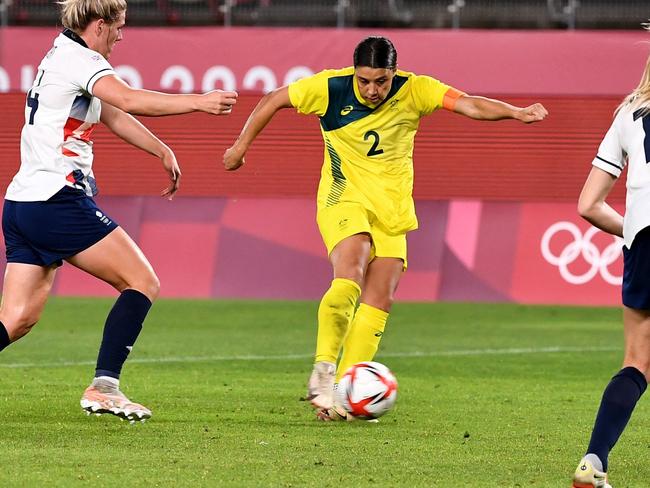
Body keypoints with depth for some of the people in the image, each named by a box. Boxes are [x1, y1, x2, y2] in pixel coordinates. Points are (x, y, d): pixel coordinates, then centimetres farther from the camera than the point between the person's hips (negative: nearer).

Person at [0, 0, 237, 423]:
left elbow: (113, 115, 32)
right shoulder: (77, 59, -9)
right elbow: (127, 100, -25)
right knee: (143, 282, -3)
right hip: (57, 199, -10)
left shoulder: (64, 57, 22)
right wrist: (200, 102, -23)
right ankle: (103, 387, -10)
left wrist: (161, 150, 33)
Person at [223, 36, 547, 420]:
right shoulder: (330, 88, -11)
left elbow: (468, 104, -20)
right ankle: (324, 370, -18)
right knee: (350, 276, -27)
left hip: (392, 207, 3)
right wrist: (242, 146, 9)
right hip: (344, 197, -3)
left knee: (380, 298, -4)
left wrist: (515, 112, -36)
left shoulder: (414, 91, -9)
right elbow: (274, 101, 2)